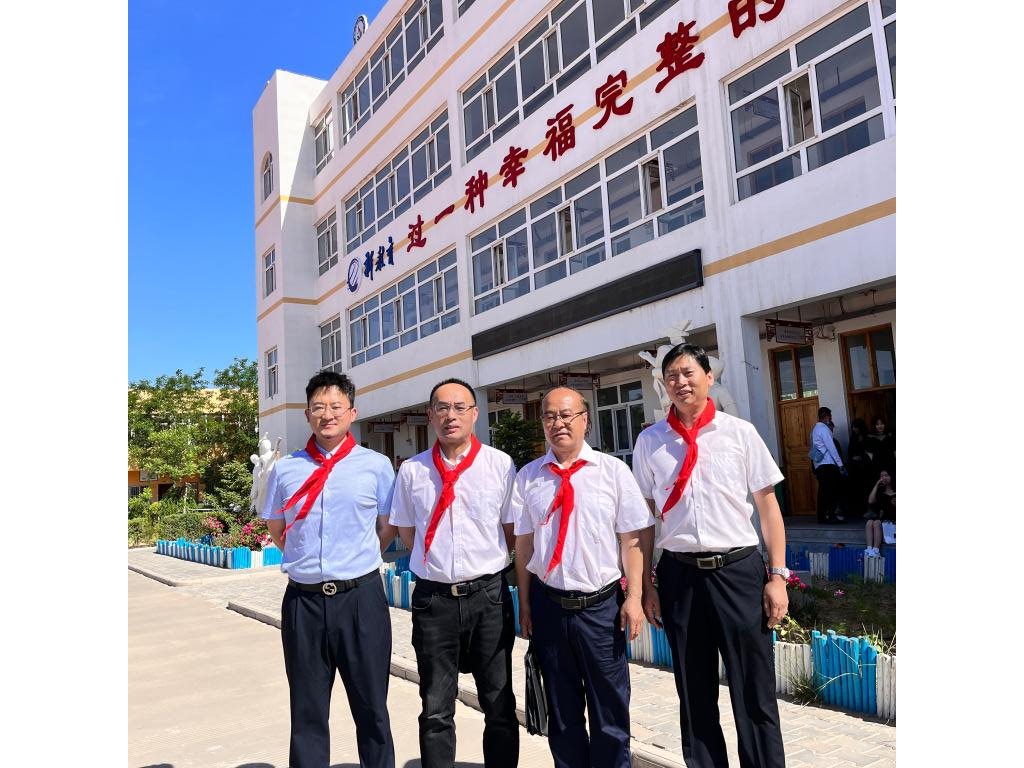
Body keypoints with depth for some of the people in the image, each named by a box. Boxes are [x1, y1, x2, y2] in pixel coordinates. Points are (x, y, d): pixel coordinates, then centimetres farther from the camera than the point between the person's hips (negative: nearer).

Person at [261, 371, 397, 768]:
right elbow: (277, 530, 17)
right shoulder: (285, 469, 4)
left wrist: (359, 559, 7)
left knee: (371, 707, 12)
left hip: (360, 598, -2)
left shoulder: (376, 465, -3)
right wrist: (309, 559, 11)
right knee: (307, 710, 15)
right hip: (303, 600, 2)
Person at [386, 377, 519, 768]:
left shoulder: (500, 464, -5)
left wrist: (484, 561, 7)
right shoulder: (411, 470, 1)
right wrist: (437, 561, 7)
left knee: (499, 704, 14)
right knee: (436, 711, 14)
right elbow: (407, 534, 12)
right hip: (433, 598, 1)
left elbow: (512, 531, 4)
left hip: (488, 594, -1)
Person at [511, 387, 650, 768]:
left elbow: (631, 539, -4)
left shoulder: (613, 470, -5)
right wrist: (525, 604, 5)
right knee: (561, 709, 18)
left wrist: (634, 598, -7)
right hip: (549, 604, 2)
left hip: (602, 605, -1)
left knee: (610, 709, 12)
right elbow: (523, 544, 4)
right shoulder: (528, 477, 0)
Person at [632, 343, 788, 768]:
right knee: (694, 694, 15)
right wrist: (645, 583, 5)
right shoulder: (650, 441, 3)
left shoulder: (739, 432, -1)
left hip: (738, 569, -1)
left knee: (754, 692, 7)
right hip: (680, 574, 2)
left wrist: (777, 575, -3)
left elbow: (768, 505, 2)